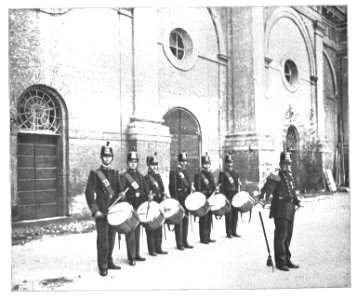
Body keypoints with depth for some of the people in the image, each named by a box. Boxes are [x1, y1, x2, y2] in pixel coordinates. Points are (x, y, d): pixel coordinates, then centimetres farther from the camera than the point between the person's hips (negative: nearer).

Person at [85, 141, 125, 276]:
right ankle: (103, 266, 7)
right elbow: (89, 193, -7)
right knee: (103, 239, -3)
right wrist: (95, 210, -13)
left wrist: (120, 194, -6)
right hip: (101, 212, -5)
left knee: (111, 237, 11)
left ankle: (109, 261, 24)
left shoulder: (115, 173, 12)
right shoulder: (95, 173, -3)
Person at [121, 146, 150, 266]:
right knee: (130, 232, -3)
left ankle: (137, 254, 21)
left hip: (139, 207, 6)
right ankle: (131, 257, 3)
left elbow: (146, 192, 14)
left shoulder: (141, 176, 13)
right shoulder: (124, 176, -4)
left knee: (137, 231, 12)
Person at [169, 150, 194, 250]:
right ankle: (179, 243, 5)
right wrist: (175, 200, -18)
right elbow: (172, 187, -13)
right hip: (178, 198, -7)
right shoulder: (174, 172, -8)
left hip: (186, 199, 7)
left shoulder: (186, 172, 16)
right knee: (179, 221, -2)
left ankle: (185, 242, 20)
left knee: (185, 220, 11)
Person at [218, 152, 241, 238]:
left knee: (235, 215, 7)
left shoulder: (235, 174, 17)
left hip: (235, 196, 5)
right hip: (228, 197, -5)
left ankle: (234, 232, 17)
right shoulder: (223, 173, 0)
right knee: (228, 215, -2)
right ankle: (229, 233, 6)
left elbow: (238, 185, 19)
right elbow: (221, 186, -5)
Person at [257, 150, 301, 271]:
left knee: (288, 235, 15)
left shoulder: (290, 175, 15)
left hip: (290, 209, 9)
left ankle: (287, 260, 26)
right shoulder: (275, 176, -12)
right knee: (281, 235, -4)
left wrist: (297, 201, 33)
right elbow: (267, 189, -22)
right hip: (280, 210, -8)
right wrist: (262, 202, -36)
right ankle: (280, 262, 6)